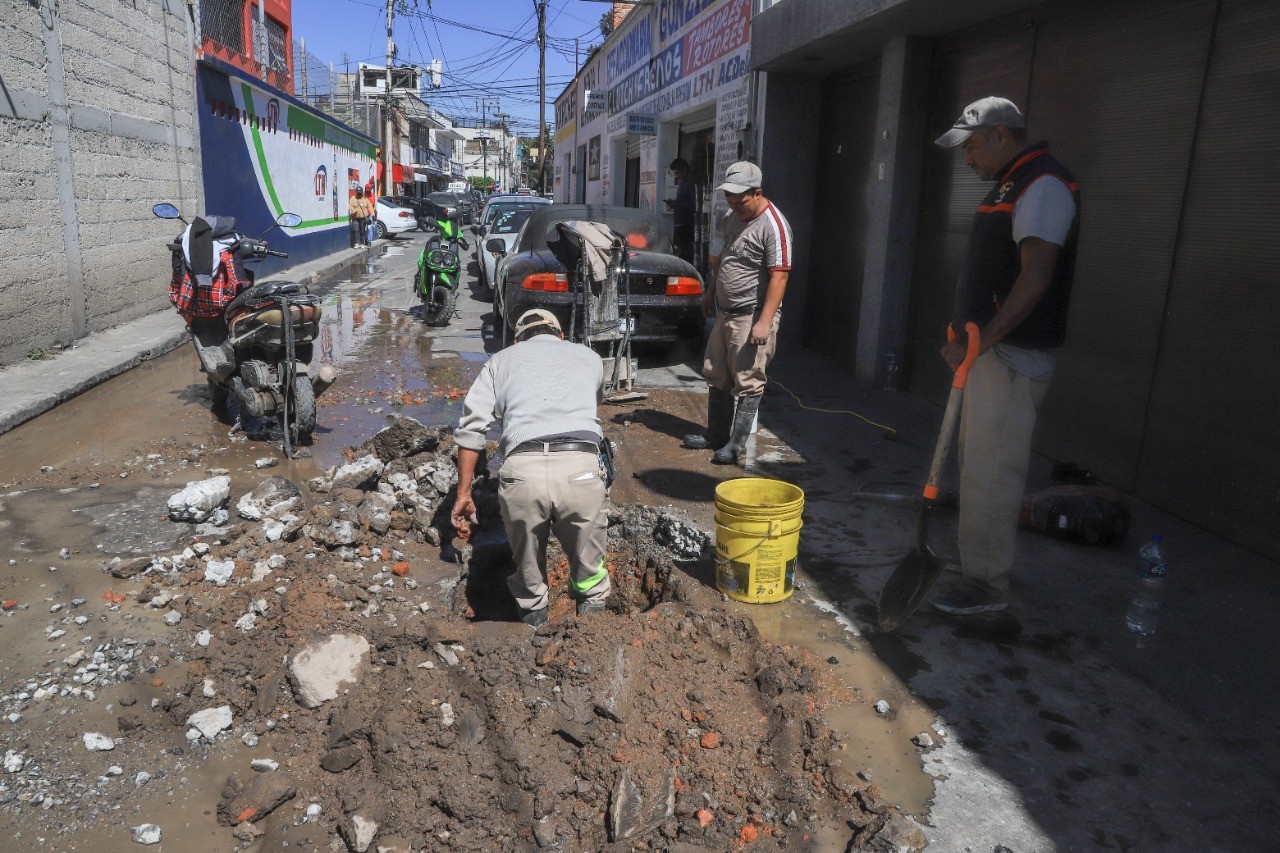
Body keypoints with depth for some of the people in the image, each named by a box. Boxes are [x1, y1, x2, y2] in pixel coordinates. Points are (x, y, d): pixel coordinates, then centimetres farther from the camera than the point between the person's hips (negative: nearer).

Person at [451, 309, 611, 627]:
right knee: (588, 563, 20)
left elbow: (471, 427, 17)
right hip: (581, 468, 0)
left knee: (527, 564, 22)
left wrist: (463, 493, 22)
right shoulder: (588, 356, 30)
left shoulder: (502, 360, 26)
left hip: (521, 469, 0)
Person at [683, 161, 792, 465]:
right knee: (717, 376, 14)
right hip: (724, 313, 9)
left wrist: (764, 322, -27)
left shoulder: (773, 226, -17)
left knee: (748, 383, -4)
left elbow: (778, 277, -22)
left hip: (752, 316, -9)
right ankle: (716, 435, 26)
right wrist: (710, 293, 29)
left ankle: (736, 445, 3)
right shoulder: (731, 217, 10)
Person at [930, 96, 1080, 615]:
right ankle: (978, 556, 33)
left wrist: (982, 341, -26)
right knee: (977, 461, 18)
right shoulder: (1008, 186, 18)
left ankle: (987, 585, 3)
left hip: (1012, 357, -11)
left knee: (990, 472, -6)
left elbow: (1035, 277, -24)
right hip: (989, 351, 11)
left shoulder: (1044, 186, -14)